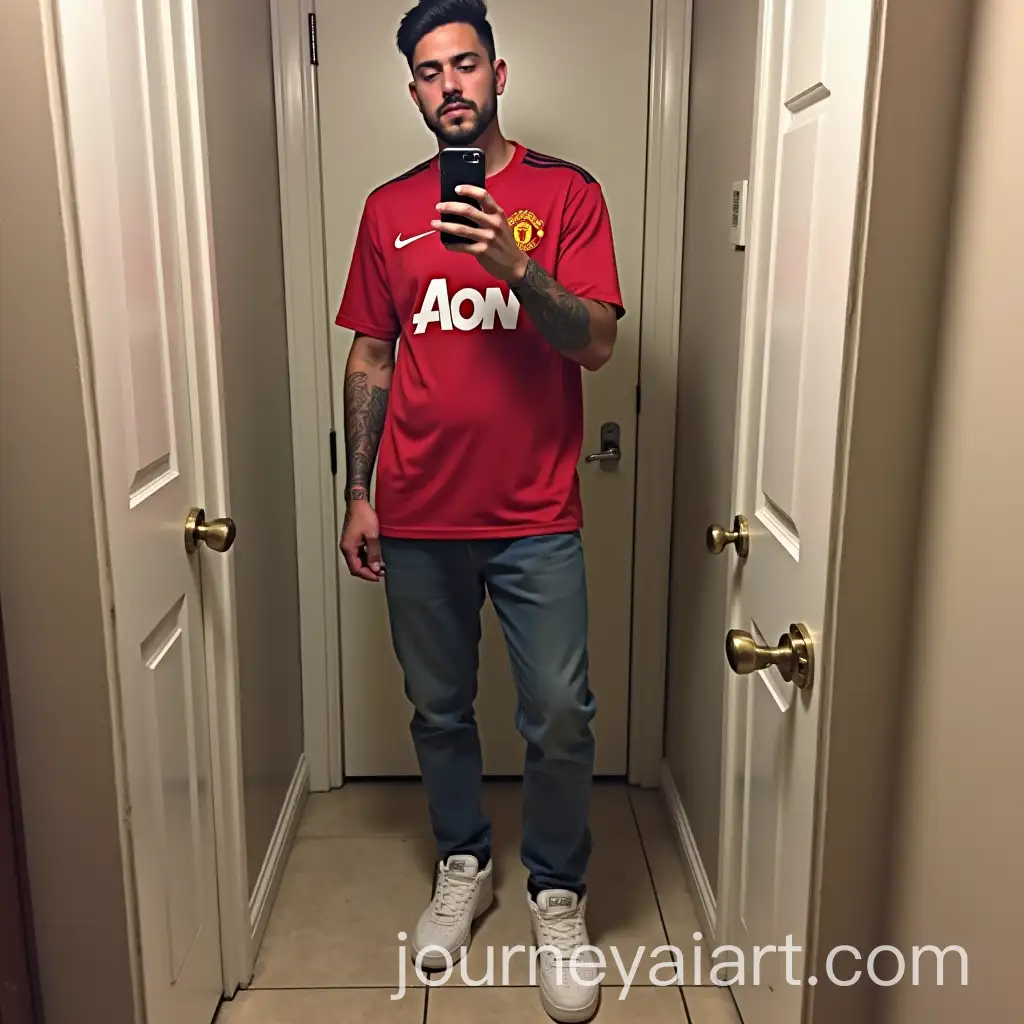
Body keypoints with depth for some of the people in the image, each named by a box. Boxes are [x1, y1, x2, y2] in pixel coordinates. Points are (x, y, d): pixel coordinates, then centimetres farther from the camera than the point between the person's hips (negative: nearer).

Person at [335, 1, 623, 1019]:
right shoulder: (389, 208, 9)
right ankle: (463, 867, 37)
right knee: (438, 710, 14)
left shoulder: (565, 193, 1)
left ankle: (556, 895, 25)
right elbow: (369, 357, 10)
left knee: (560, 720, 1)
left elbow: (597, 343, -8)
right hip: (418, 517, 3)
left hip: (536, 517, -2)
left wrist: (513, 264, -23)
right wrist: (358, 494, 8)